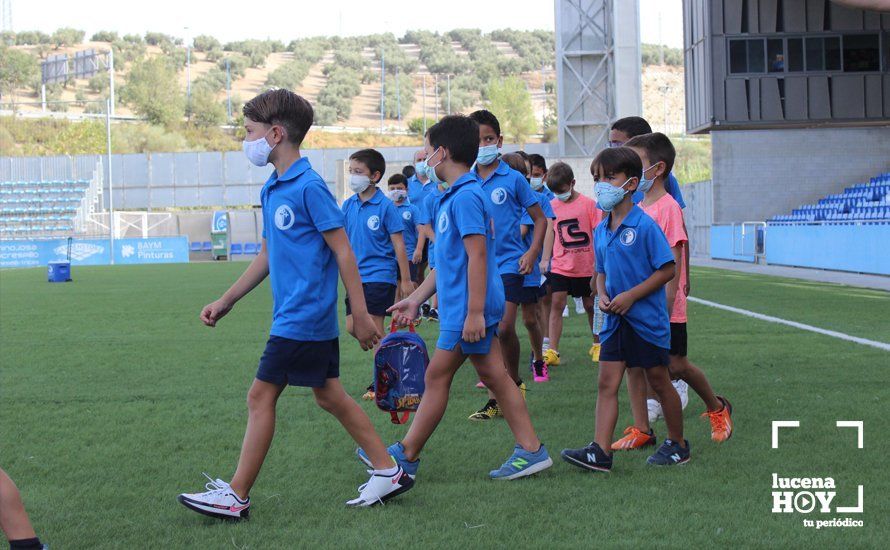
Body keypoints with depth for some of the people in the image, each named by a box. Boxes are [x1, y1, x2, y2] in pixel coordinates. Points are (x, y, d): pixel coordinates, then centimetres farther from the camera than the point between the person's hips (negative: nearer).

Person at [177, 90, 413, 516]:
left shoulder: (309, 187, -15)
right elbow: (267, 255, 22)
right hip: (314, 320, 9)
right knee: (329, 396, 13)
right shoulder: (271, 190, 13)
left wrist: (361, 315, -16)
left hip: (301, 318, -9)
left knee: (261, 397, -3)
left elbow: (343, 251, -15)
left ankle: (236, 496, 5)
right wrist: (226, 301, 24)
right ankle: (388, 470, 20)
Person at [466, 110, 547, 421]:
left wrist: (532, 252, -7)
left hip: (508, 263, -4)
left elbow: (540, 219, 4)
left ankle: (514, 382, 11)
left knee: (504, 328, -14)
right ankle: (496, 398, 12)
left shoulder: (513, 179, -2)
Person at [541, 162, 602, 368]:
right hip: (560, 266, 1)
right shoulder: (552, 206, 2)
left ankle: (597, 343, 33)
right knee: (556, 304, -9)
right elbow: (550, 233, 8)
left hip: (586, 266, -1)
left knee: (590, 305, 13)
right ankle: (552, 351, -12)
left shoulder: (588, 204, -6)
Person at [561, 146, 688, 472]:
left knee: (658, 382, 7)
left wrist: (630, 296, -19)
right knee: (607, 382, -2)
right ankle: (600, 451, -6)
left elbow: (667, 269, -15)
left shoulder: (644, 225, -14)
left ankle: (677, 444, 23)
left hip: (647, 319, -6)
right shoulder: (601, 230, 8)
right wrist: (602, 295, -2)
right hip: (615, 320, 6)